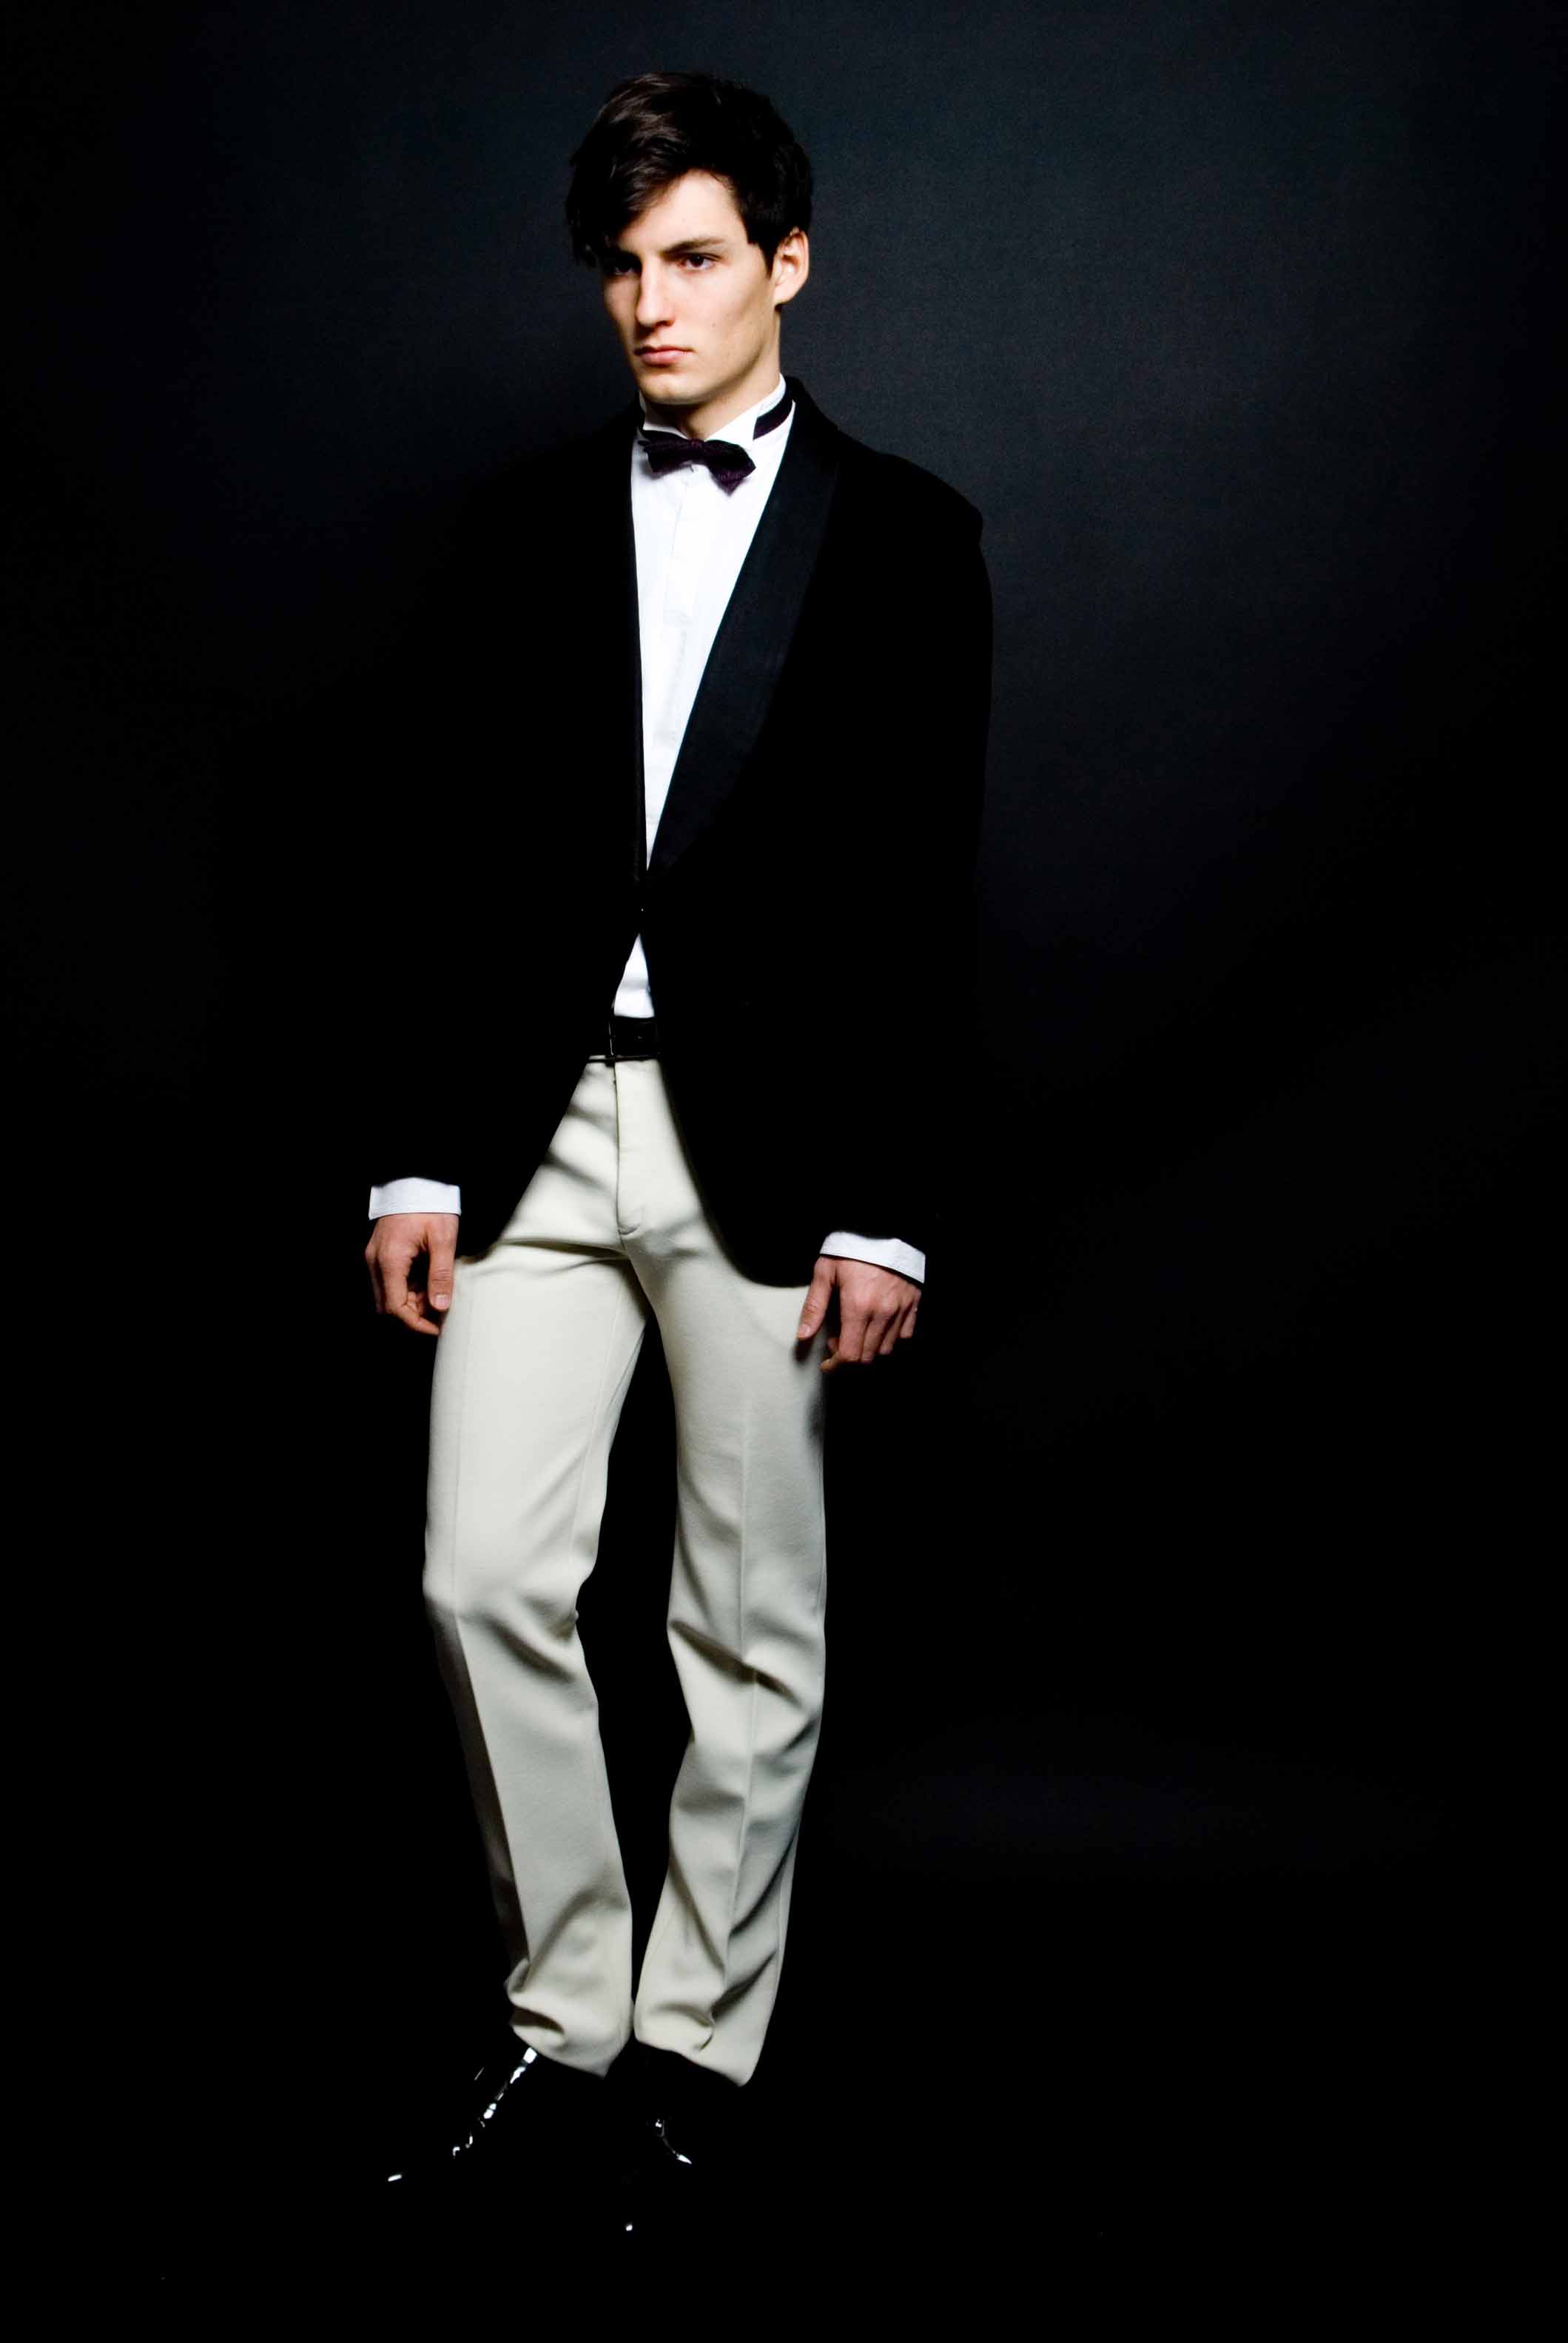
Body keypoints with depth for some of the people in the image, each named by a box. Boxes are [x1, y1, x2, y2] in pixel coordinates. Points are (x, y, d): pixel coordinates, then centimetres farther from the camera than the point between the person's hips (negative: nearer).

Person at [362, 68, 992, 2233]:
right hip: (542, 1124, 3)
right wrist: (418, 1156, 3)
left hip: (766, 1140, -2)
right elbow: (455, 854, 8)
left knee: (754, 1626, 6)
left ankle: (700, 2044, 21)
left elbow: (926, 896, -2)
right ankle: (565, 2020, 16)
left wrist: (889, 1211, -8)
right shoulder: (530, 520, 10)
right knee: (487, 1575, -2)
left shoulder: (899, 534, 2)